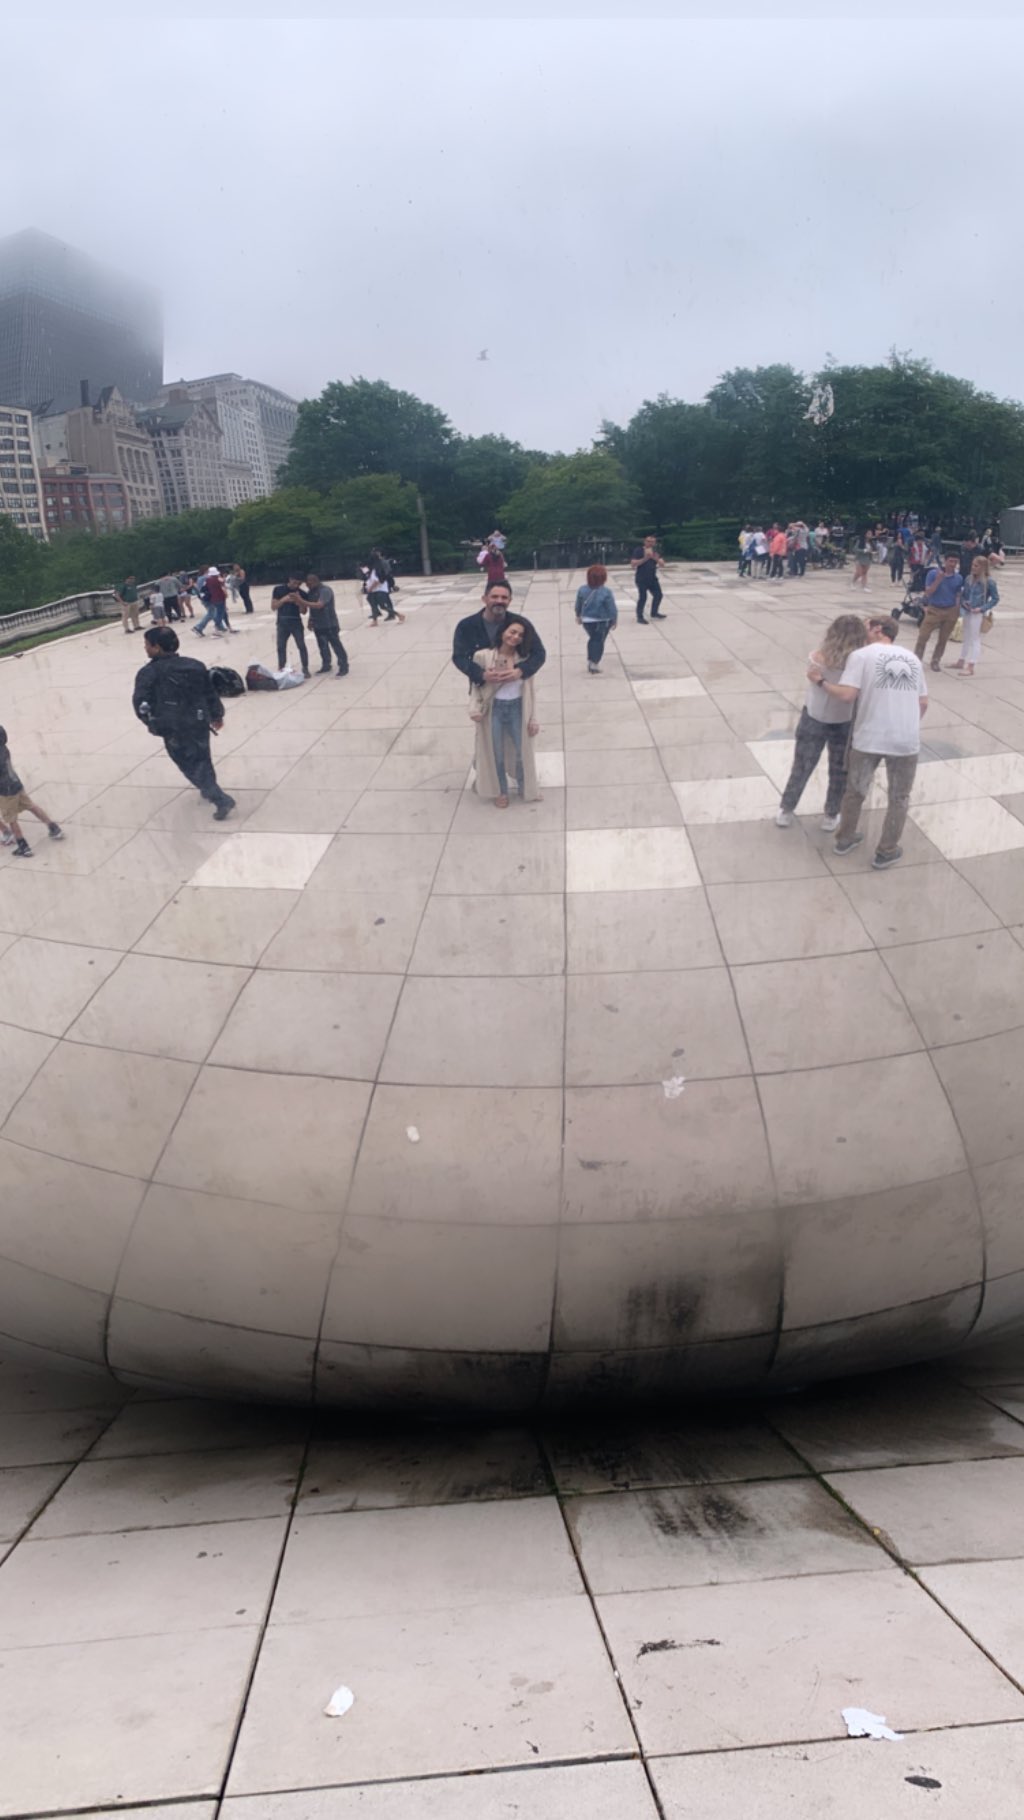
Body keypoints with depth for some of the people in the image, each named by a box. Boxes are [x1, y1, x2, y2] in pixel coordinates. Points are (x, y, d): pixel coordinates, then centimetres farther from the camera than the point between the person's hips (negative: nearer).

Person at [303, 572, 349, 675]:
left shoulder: (325, 590, -19)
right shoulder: (311, 591, 7)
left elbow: (319, 605, -30)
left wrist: (302, 601, -33)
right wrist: (310, 621, 11)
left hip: (329, 624, -8)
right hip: (318, 625, 8)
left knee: (336, 645, -2)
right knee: (322, 647, 13)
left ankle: (343, 666, 4)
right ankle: (326, 666, 24)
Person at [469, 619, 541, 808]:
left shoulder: (524, 658, -5)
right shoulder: (484, 656, -13)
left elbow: (529, 690, 0)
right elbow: (477, 686, -4)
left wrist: (533, 718, -2)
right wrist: (475, 709, -15)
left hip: (517, 709, 2)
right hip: (494, 709, -2)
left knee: (522, 752, 12)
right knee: (497, 754, 13)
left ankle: (526, 790, 35)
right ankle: (500, 792, 34)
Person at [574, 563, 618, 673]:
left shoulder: (582, 590, -8)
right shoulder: (606, 592, -21)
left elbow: (578, 606, 5)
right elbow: (612, 608, -15)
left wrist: (578, 615, 22)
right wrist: (615, 620, -1)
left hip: (587, 620, 4)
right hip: (602, 621, -4)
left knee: (592, 639, 23)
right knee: (599, 641, 8)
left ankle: (590, 661, 27)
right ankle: (594, 665, 6)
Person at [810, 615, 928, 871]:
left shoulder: (861, 655, -2)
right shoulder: (912, 658, 14)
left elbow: (846, 695, -13)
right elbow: (923, 703, 13)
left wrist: (820, 680, 2)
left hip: (868, 738, -2)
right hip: (906, 741, 3)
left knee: (855, 790, 20)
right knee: (899, 798, 17)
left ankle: (845, 839, 34)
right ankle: (886, 852, 22)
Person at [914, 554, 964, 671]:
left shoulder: (959, 578, 1)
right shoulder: (933, 573, -7)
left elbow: (958, 595, 10)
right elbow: (928, 592, -12)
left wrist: (957, 611, 5)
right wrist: (938, 580, -24)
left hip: (950, 611, 2)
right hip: (934, 610, -2)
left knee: (943, 639, 9)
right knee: (923, 636, -6)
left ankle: (936, 661, 22)